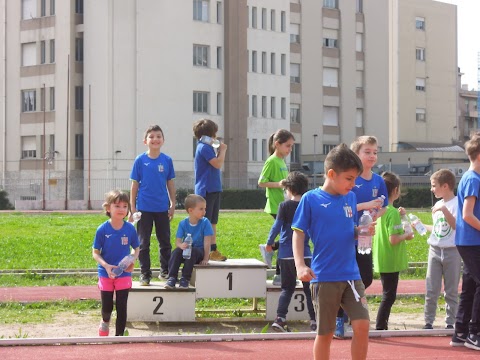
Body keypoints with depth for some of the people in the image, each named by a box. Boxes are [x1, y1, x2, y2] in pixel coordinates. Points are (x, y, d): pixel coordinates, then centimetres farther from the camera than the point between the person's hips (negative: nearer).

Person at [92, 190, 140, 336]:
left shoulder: (130, 229, -8)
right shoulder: (102, 229, -13)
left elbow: (136, 248, 6)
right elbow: (95, 253, -6)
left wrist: (133, 260, -15)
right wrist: (106, 266, -22)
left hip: (124, 274, 1)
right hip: (106, 274, -1)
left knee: (122, 308, 2)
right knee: (107, 307, 9)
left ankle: (119, 335, 15)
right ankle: (105, 322, 43)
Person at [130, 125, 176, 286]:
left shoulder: (167, 160, 0)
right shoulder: (140, 160, -4)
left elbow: (170, 183, 7)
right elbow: (135, 185, -1)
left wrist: (172, 205, 6)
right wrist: (132, 207, -2)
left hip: (162, 208, 2)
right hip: (144, 208, -2)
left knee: (165, 242, 11)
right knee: (143, 243, 5)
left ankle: (165, 271, 26)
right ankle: (145, 274, 13)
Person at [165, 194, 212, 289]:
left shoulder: (205, 222, -8)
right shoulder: (183, 223, -1)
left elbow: (207, 242, -11)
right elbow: (178, 240, -6)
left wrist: (205, 259, -16)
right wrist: (181, 245, -31)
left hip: (199, 251, -3)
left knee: (192, 251, -35)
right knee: (176, 252, -27)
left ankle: (185, 279, -31)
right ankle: (172, 278, -27)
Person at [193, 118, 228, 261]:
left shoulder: (206, 147, 17)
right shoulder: (204, 148, -14)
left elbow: (216, 164, 19)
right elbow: (218, 164, -21)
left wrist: (220, 151, 10)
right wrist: (222, 150, -7)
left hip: (213, 190, 10)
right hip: (206, 190, -10)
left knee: (212, 222, 13)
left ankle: (213, 251, 17)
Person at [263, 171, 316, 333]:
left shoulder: (284, 206, -4)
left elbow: (277, 226, -7)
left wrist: (269, 243, 5)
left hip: (286, 254, 0)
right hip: (304, 253, 0)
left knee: (287, 288, 10)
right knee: (309, 288, 7)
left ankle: (280, 318, -3)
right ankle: (314, 320, 2)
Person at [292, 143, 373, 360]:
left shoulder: (350, 198, 8)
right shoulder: (311, 199, -6)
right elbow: (298, 234, -4)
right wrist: (300, 265, -16)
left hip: (351, 275, 4)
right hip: (324, 277, -4)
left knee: (362, 325, -6)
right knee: (325, 333, 4)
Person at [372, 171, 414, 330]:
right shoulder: (392, 212, -19)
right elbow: (393, 239, -24)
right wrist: (406, 235, -7)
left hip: (381, 260, 8)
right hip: (391, 262, -8)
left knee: (388, 295, 17)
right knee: (388, 296, -1)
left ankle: (382, 327, 20)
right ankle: (380, 327, 0)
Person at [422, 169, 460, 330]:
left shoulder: (456, 203, -9)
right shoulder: (437, 205, 12)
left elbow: (456, 225, -21)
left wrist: (444, 210, -26)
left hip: (452, 251, -6)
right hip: (435, 250, 6)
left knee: (451, 291, 3)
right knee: (431, 290, 3)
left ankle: (450, 322, 10)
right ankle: (428, 321, 7)